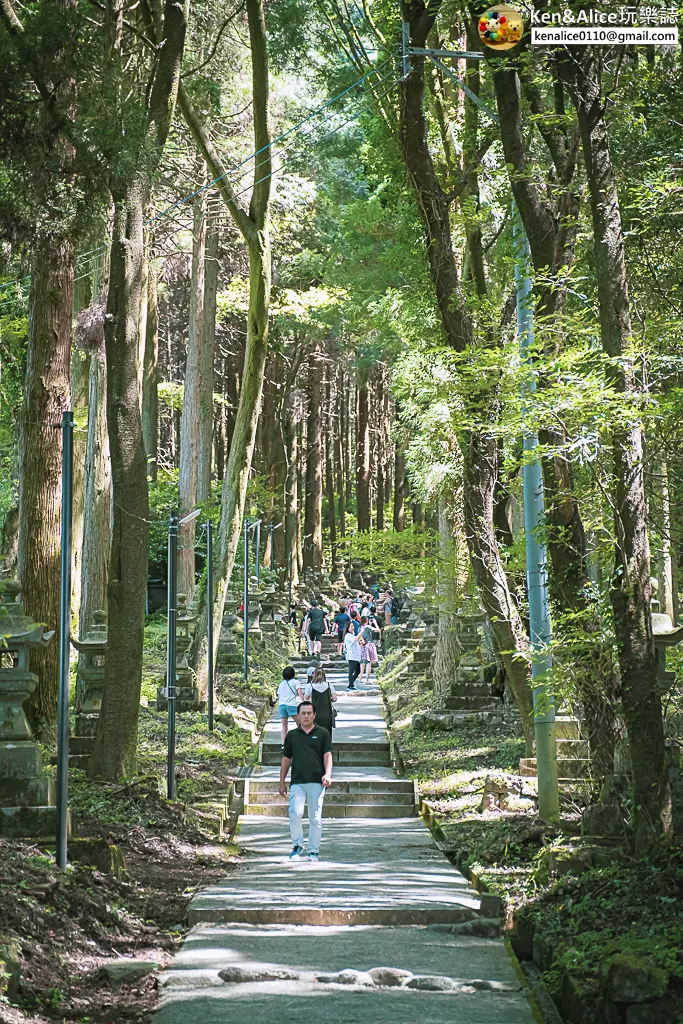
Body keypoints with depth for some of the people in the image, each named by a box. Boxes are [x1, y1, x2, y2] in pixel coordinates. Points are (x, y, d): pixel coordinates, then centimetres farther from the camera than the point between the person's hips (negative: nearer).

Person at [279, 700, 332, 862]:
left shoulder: (323, 733, 7)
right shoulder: (292, 735, 12)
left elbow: (327, 755, 0)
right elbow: (286, 759, 16)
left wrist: (327, 774, -17)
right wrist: (282, 782, 12)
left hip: (317, 782, -1)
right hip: (297, 782, 1)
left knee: (315, 818, 1)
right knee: (295, 813, -15)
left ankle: (313, 851, 11)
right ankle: (297, 845, 4)